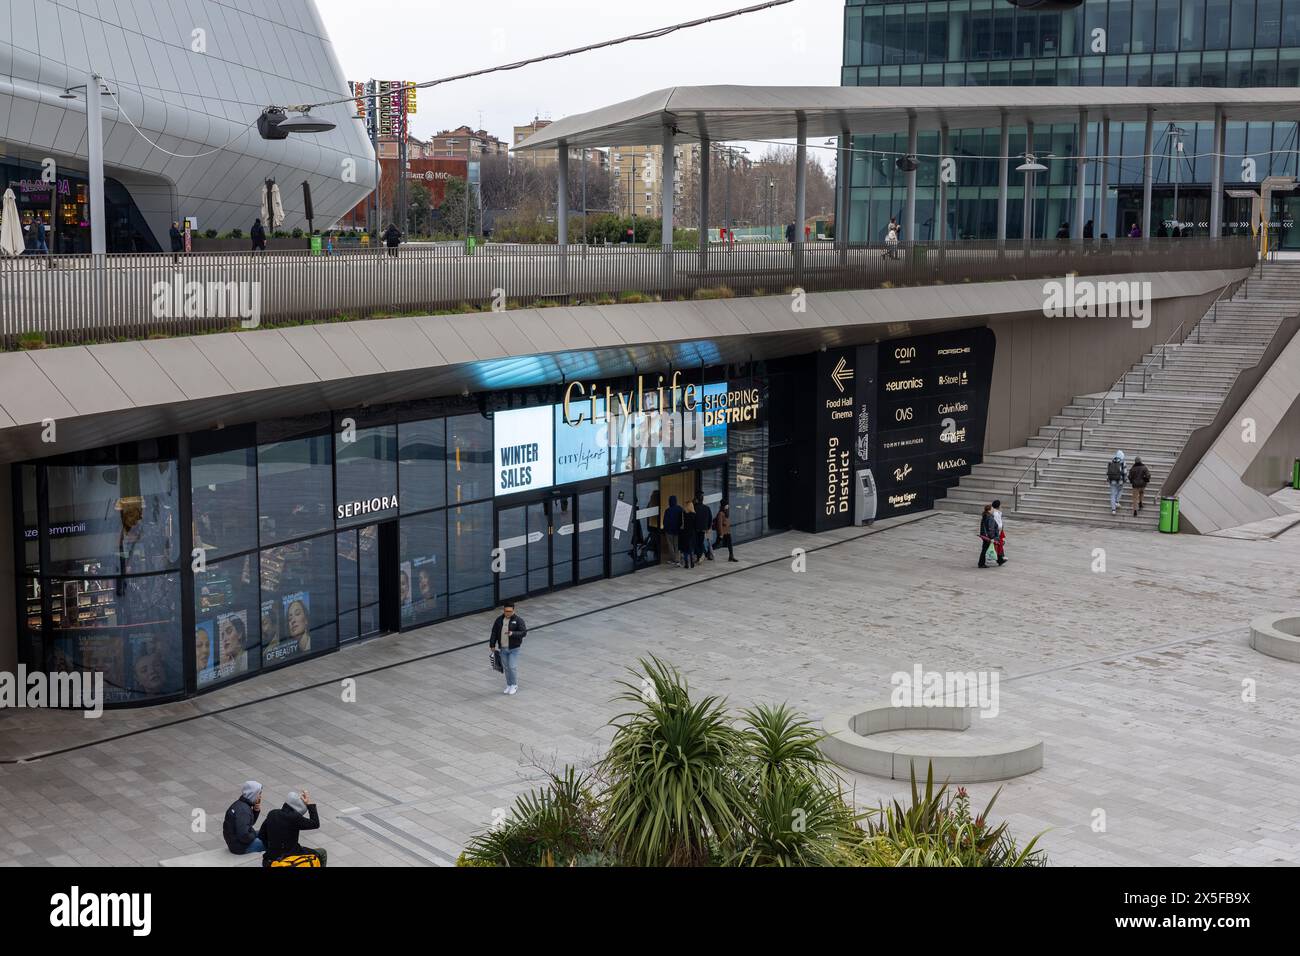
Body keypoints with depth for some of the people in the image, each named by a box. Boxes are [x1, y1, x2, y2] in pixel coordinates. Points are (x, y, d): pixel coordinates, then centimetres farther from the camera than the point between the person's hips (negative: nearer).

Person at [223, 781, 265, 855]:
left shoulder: (239, 803, 4)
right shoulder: (243, 811, -26)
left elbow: (250, 822, 19)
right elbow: (244, 836, -32)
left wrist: (256, 811, 1)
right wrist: (254, 835, -12)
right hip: (240, 847, -10)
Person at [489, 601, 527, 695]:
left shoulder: (518, 620, -9)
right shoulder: (499, 619, 3)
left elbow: (524, 632, -14)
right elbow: (494, 633, 10)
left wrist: (513, 633, -28)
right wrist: (492, 645, 7)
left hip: (514, 648, -4)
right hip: (503, 648, 4)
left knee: (513, 667, -7)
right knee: (506, 667, 10)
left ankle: (514, 685, 10)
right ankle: (509, 685, 24)